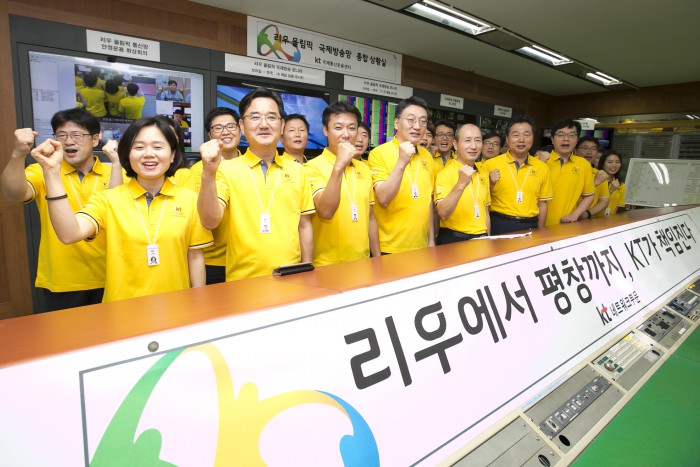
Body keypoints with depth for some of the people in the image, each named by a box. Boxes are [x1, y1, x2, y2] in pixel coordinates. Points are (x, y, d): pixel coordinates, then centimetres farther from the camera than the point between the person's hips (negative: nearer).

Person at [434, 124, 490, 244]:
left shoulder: (483, 174, 8)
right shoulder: (445, 174, -12)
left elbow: (485, 211, 17)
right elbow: (443, 214, -23)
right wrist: (461, 184, -32)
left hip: (480, 239, 6)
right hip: (453, 240, -5)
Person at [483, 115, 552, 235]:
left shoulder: (542, 167, 7)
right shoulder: (490, 165, -4)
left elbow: (542, 203, 13)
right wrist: (490, 184, -16)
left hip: (530, 227, 3)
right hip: (500, 226, -3)